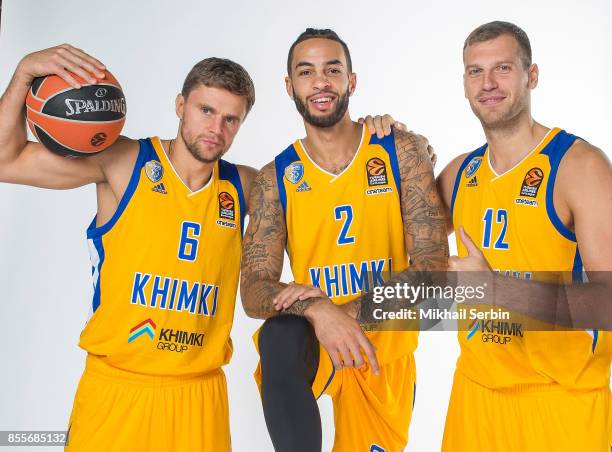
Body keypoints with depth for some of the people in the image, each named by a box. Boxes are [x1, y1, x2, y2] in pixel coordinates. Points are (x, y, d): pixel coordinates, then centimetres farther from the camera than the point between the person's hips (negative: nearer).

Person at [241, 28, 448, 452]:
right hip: (311, 342, -1)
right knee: (279, 335, -32)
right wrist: (316, 310, -32)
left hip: (385, 350, 1)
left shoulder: (403, 152, -7)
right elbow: (254, 290, -11)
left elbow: (432, 264, -13)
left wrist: (351, 310, -27)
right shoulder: (275, 179, -5)